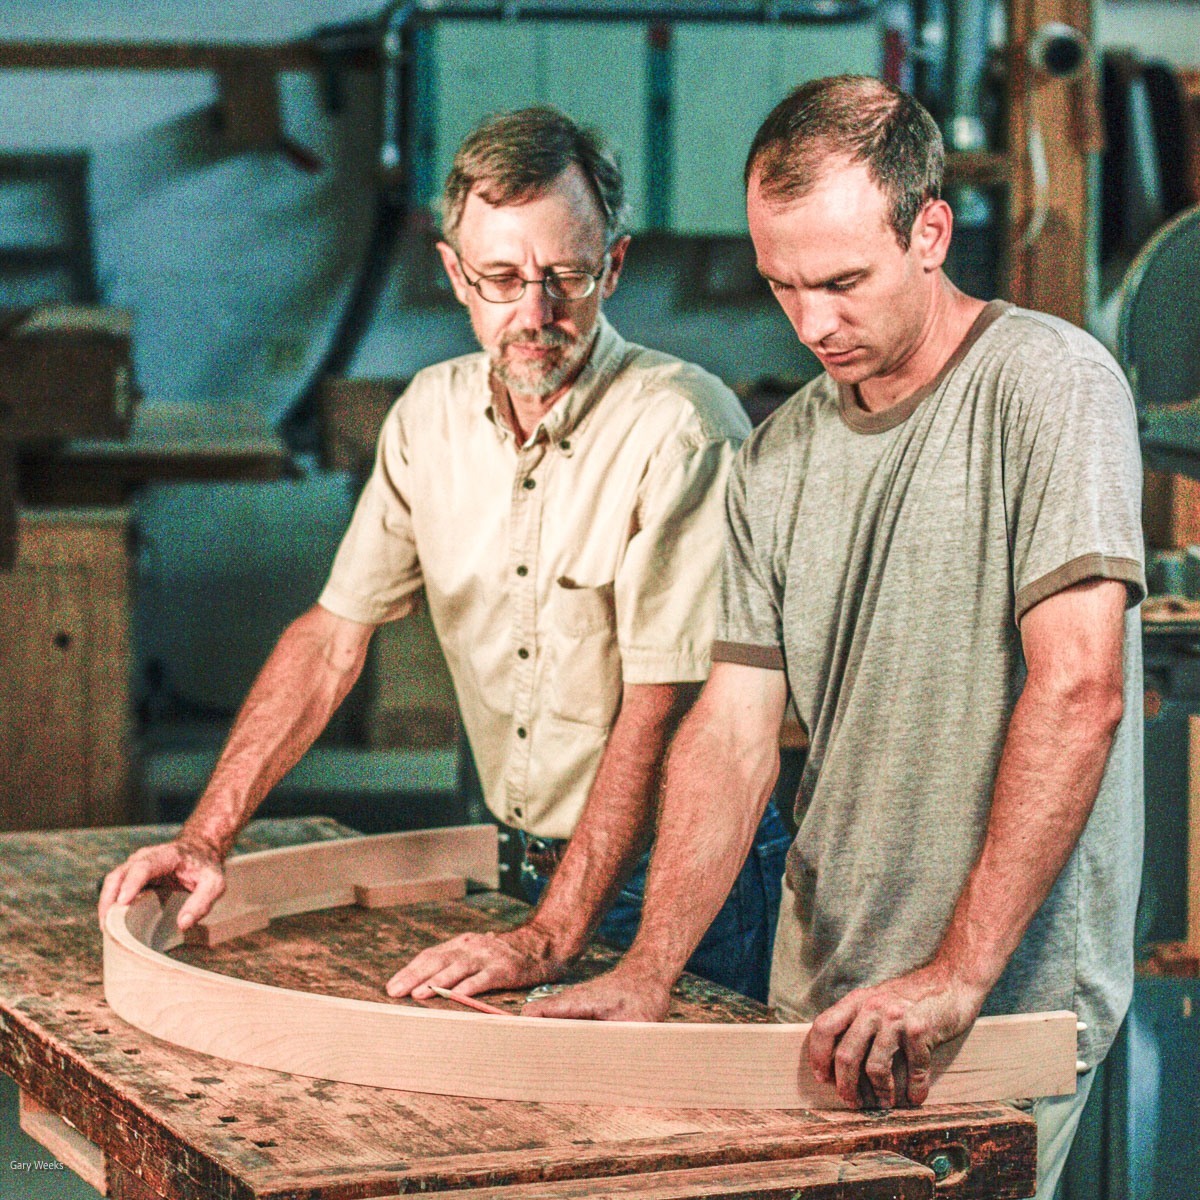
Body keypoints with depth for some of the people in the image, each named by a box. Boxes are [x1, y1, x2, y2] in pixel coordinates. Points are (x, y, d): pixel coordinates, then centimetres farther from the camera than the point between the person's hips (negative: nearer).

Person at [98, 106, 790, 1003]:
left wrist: (550, 939, -24)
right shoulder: (432, 414, 2)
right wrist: (205, 839, -1)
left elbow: (660, 707, -21)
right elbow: (334, 634, 7)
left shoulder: (683, 429, -18)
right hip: (540, 863, 5)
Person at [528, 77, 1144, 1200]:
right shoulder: (776, 458, 8)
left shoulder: (1049, 384, -10)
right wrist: (651, 968, -11)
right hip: (815, 995, 6)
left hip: (1013, 999, -6)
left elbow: (1080, 691, -19)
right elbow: (733, 734, 4)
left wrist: (958, 971, -24)